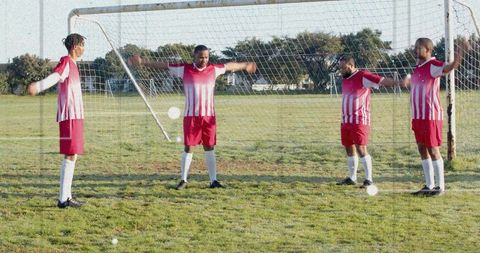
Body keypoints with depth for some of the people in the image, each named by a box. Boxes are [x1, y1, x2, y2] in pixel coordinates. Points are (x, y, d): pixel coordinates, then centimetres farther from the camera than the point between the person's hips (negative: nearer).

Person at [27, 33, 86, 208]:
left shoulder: (72, 64, 17)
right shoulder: (66, 62, -12)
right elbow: (54, 76, -32)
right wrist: (38, 86, -50)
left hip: (75, 116, 10)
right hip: (70, 116, -10)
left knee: (72, 156, 11)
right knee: (70, 156, -11)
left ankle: (67, 197, 15)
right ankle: (63, 199, -12)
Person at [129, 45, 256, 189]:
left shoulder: (214, 69, 6)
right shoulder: (184, 70, -2)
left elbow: (229, 66, 23)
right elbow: (163, 65, 0)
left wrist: (245, 66, 37)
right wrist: (143, 62, -5)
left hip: (209, 116, 2)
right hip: (191, 116, -2)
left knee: (209, 148, 6)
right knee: (188, 148, 2)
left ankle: (213, 180, 10)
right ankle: (183, 180, 11)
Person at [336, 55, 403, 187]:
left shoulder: (363, 77, -11)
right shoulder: (345, 79, 13)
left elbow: (382, 81, -21)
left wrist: (399, 82, -35)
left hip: (359, 121, -8)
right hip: (346, 121, 8)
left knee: (361, 149, -10)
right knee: (349, 149, 12)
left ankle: (369, 179, -4)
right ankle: (352, 178, 21)